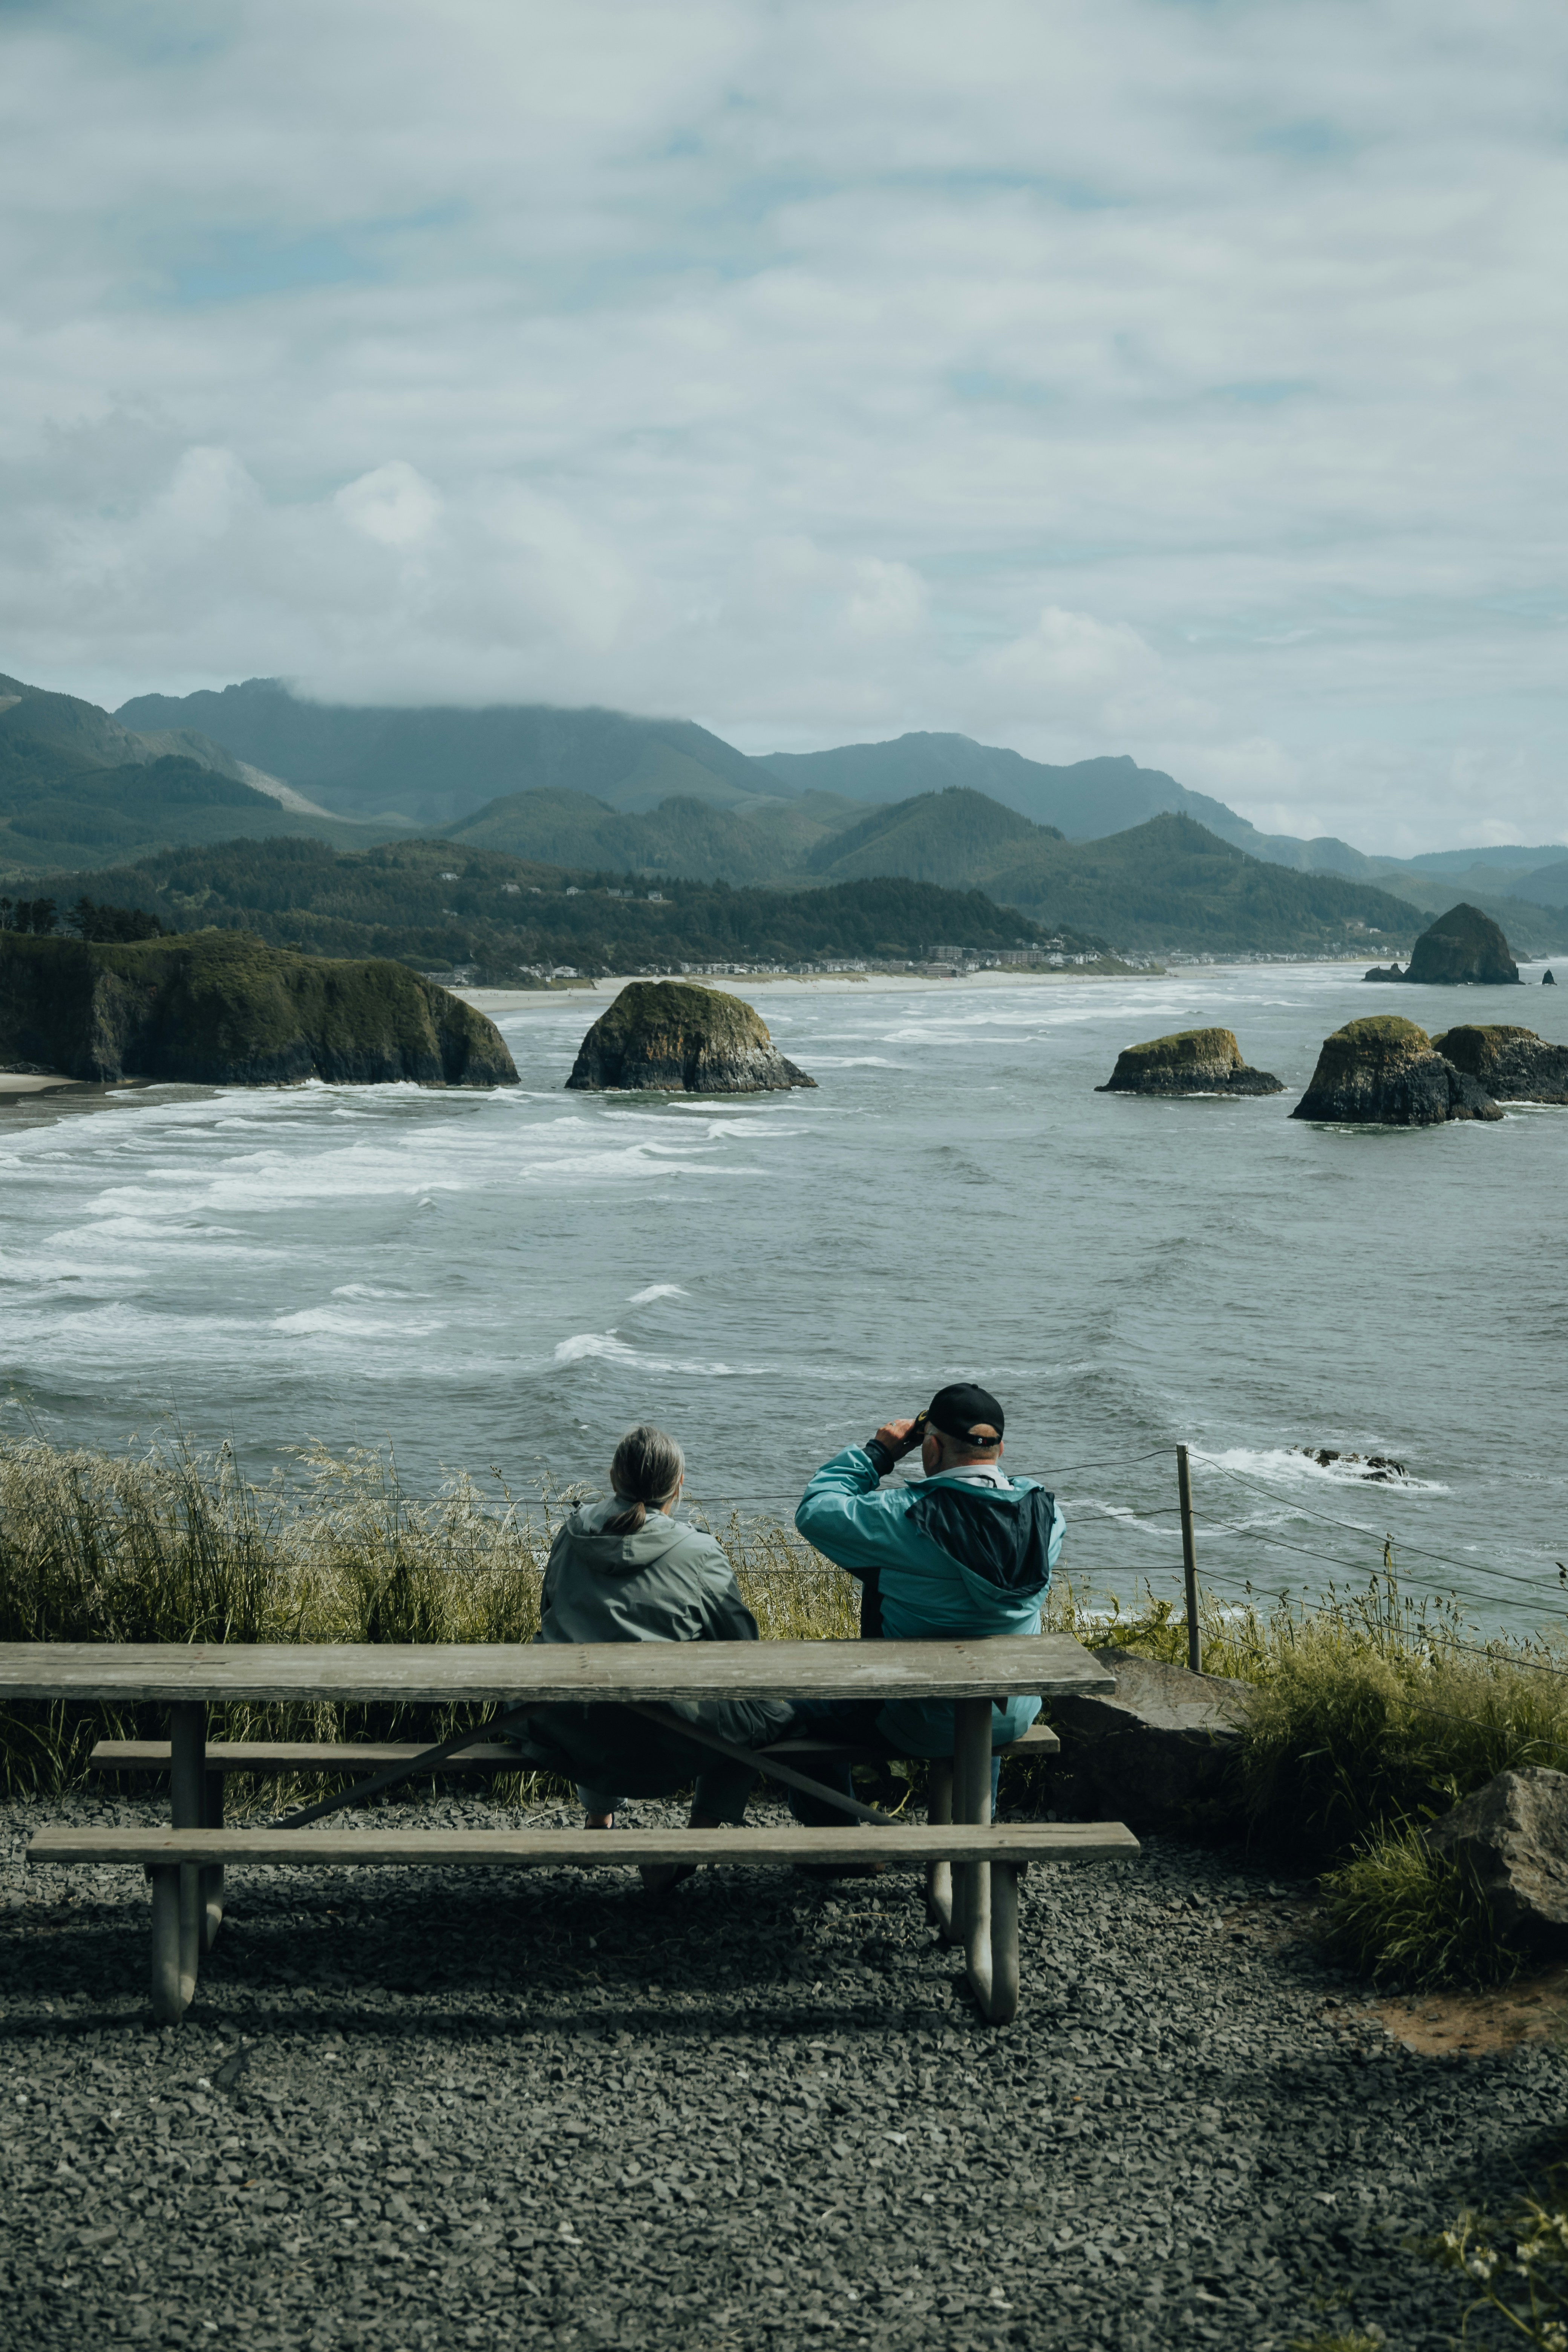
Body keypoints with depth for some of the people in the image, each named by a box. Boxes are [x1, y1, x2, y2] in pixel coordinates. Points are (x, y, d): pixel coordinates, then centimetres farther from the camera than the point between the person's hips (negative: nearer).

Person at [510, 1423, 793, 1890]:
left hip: (562, 1737, 6)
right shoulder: (699, 1555, -6)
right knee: (771, 1710, 16)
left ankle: (597, 1821, 51)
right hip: (658, 1746, -5)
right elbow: (741, 1652, 0)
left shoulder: (571, 1536, 7)